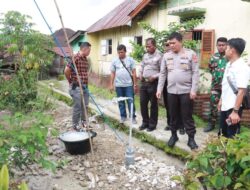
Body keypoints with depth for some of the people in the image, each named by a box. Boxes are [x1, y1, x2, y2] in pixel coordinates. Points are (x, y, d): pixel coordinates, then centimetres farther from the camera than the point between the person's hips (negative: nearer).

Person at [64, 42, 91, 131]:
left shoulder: (85, 59, 10)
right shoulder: (75, 58, -16)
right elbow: (66, 70, -17)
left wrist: (86, 84, 15)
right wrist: (71, 81, -3)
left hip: (85, 86, 8)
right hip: (77, 87, -8)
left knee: (85, 106, 16)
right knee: (77, 107, 1)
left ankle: (83, 122, 32)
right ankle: (75, 125, 16)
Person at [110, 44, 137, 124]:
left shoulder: (130, 60, -1)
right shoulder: (114, 61, 4)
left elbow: (134, 72, 0)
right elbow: (113, 73, 6)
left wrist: (135, 84, -3)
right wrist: (111, 84, 3)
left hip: (129, 85, -2)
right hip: (118, 85, 2)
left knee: (131, 102, 0)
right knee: (121, 102, 11)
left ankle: (133, 117, 9)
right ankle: (123, 116, 23)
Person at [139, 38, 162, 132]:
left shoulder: (159, 56, -10)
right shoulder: (145, 55, 12)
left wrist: (154, 77, -19)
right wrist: (140, 75, 7)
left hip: (153, 83, -6)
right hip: (143, 82, 7)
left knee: (153, 104, 5)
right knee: (143, 103, 10)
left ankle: (152, 124, 17)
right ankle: (145, 122, 24)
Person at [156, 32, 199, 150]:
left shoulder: (190, 54, -4)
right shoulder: (166, 56, 6)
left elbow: (195, 73, -6)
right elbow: (162, 74, 9)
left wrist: (193, 90, -12)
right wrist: (159, 89, 4)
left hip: (186, 91, -3)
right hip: (171, 91, 4)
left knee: (187, 116, 3)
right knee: (173, 115, 13)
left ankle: (191, 138, 16)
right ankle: (174, 135, 29)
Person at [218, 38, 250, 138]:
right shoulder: (229, 64, 8)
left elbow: (241, 91, -25)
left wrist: (235, 111, -27)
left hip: (233, 108, -8)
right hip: (225, 106, 8)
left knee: (232, 136, 5)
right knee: (222, 134, 20)